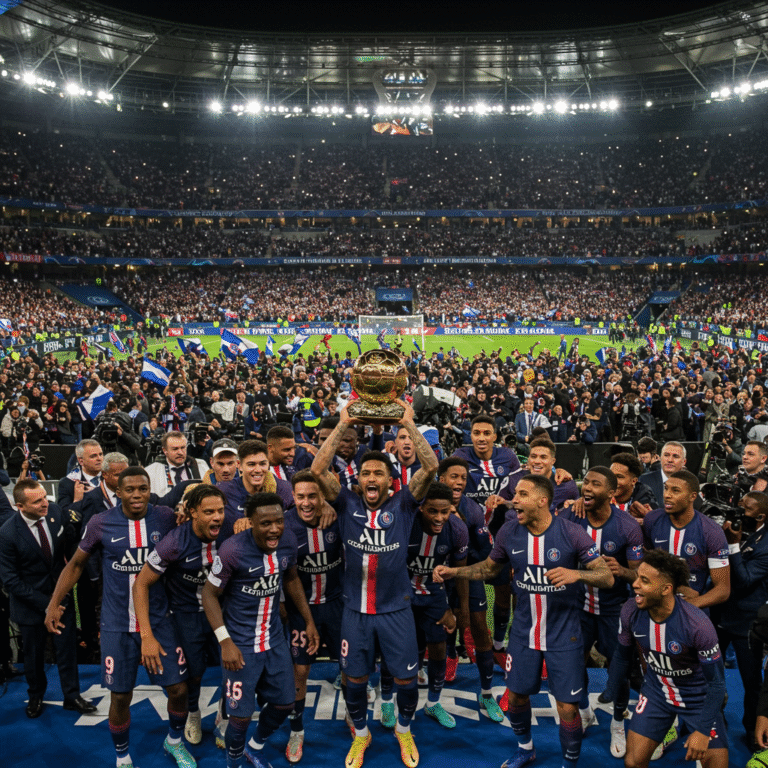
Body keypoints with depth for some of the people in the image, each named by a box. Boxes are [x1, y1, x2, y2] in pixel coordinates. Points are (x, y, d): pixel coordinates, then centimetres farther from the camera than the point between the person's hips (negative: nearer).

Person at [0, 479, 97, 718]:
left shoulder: (56, 513, -13)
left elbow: (71, 541, 8)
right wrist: (45, 603, -18)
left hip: (61, 594, 3)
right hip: (31, 603, -2)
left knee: (67, 649, 12)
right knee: (34, 654, 17)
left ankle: (72, 695, 31)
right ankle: (36, 696, 42)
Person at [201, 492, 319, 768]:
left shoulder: (288, 541, -10)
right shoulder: (233, 549, -25)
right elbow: (210, 593, -14)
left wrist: (309, 621, 12)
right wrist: (225, 642, -20)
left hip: (275, 638, 5)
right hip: (241, 642, -5)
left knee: (284, 703, 13)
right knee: (241, 714, 0)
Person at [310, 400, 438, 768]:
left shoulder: (402, 505, -8)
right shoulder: (348, 505, -6)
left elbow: (430, 466, -19)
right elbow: (318, 470, -17)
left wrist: (408, 423, -18)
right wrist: (343, 425, -16)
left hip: (396, 609, -1)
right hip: (355, 610, 1)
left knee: (406, 678, 10)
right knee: (355, 678, 14)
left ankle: (404, 730, 39)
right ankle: (360, 734, 40)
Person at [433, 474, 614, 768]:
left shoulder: (570, 533, -17)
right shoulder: (509, 532, -6)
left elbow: (607, 577, -15)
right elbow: (489, 567, 11)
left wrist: (576, 573, -34)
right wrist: (453, 572, -1)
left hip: (563, 635, -3)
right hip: (523, 632, 4)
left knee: (567, 708, 0)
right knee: (516, 695, 16)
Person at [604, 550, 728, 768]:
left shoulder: (697, 625, -32)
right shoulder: (630, 611, -20)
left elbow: (716, 682, -19)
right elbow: (622, 657, -1)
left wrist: (703, 730, -18)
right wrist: (608, 697, 8)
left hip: (699, 699, -2)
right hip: (656, 693, 3)